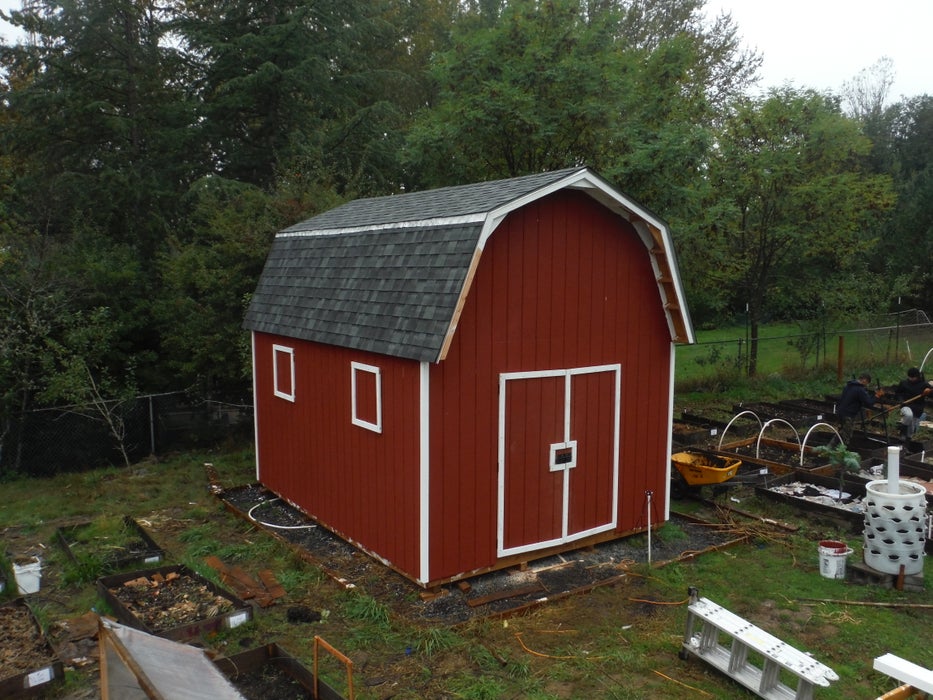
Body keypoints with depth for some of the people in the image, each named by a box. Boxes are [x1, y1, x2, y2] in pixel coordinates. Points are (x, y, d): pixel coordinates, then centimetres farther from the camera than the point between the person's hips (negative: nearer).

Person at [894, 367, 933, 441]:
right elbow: (897, 393, 9)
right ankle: (903, 426, -10)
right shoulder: (904, 383, -4)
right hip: (906, 406, -1)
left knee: (911, 432, 9)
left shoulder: (924, 385, -8)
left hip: (918, 410, 1)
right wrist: (900, 400, -9)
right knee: (909, 415, -39)